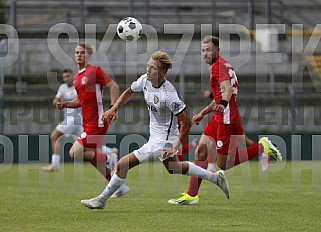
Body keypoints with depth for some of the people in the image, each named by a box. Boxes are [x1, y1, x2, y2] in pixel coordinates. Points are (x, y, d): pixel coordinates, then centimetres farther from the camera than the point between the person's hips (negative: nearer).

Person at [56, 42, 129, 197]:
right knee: (94, 157, 10)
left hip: (97, 122, -9)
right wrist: (64, 104, 8)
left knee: (75, 153, -14)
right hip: (87, 123, 9)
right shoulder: (76, 77, 16)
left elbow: (114, 87, -12)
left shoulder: (95, 71, -8)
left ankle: (108, 159, 1)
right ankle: (119, 186, 19)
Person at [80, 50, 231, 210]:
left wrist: (176, 146, -23)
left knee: (122, 165, -10)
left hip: (162, 141, -9)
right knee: (173, 168, 31)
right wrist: (114, 109, 2)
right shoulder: (145, 80, -9)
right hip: (155, 135, 9)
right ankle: (216, 177, 43)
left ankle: (102, 200, 7)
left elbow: (187, 122, -26)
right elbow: (130, 92, 13)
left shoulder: (168, 94, -30)